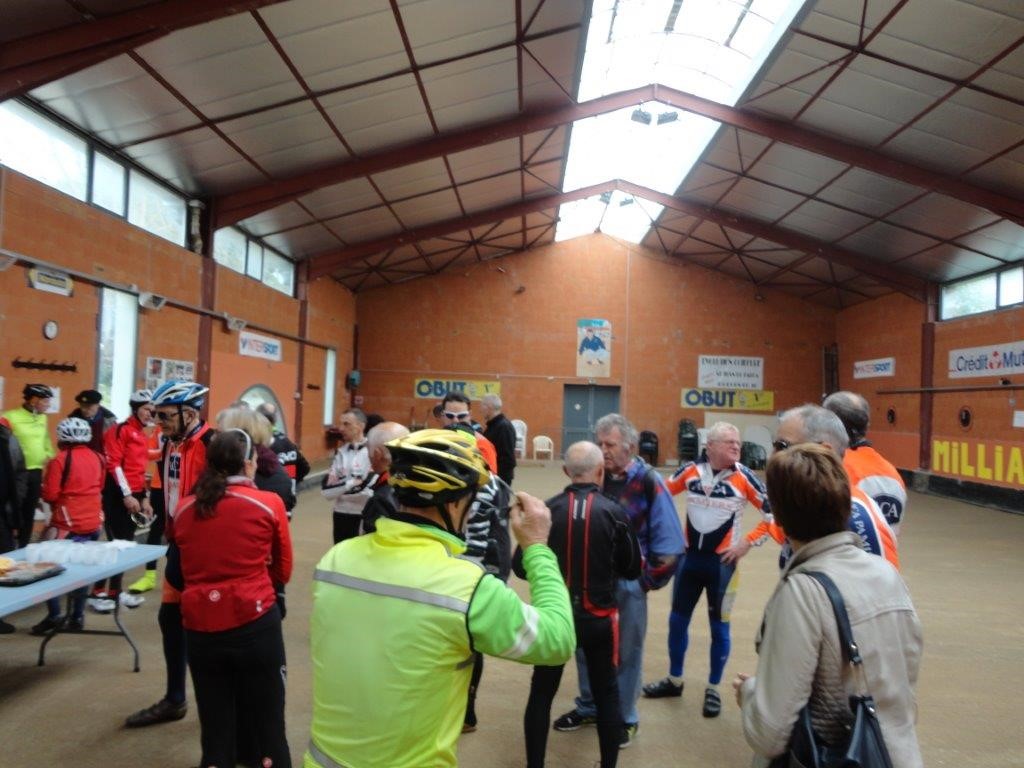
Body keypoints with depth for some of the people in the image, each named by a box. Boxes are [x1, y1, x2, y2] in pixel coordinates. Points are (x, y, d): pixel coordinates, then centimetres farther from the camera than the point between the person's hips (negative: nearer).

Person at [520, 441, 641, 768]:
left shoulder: (547, 510, -11)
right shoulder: (614, 513, -11)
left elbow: (520, 567, -6)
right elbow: (632, 569, -1)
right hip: (599, 618, 0)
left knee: (541, 693, 16)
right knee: (607, 694, 18)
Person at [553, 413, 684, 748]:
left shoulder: (649, 482, -14)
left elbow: (669, 543, -12)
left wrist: (649, 579, -8)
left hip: (628, 582, -4)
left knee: (626, 651, 13)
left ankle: (624, 718, 32)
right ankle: (589, 707, 39)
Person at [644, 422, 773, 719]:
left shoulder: (743, 477, -13)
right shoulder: (691, 471, -5)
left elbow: (774, 513, -9)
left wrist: (747, 543, -11)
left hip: (721, 563, -3)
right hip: (688, 557, 3)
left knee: (719, 627, 9)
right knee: (677, 620, 14)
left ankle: (713, 690, 28)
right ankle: (674, 680, 33)